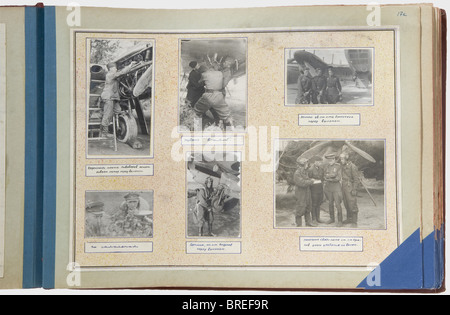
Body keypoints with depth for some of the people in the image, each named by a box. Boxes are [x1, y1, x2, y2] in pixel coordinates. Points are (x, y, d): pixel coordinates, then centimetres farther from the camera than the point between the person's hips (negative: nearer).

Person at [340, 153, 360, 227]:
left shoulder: (352, 166, -12)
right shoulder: (342, 166, 10)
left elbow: (356, 179, -13)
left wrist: (354, 190, -17)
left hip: (350, 188, -7)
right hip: (344, 188, 7)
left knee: (352, 205, -6)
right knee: (346, 205, 12)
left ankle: (354, 222, -1)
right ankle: (349, 219, 23)